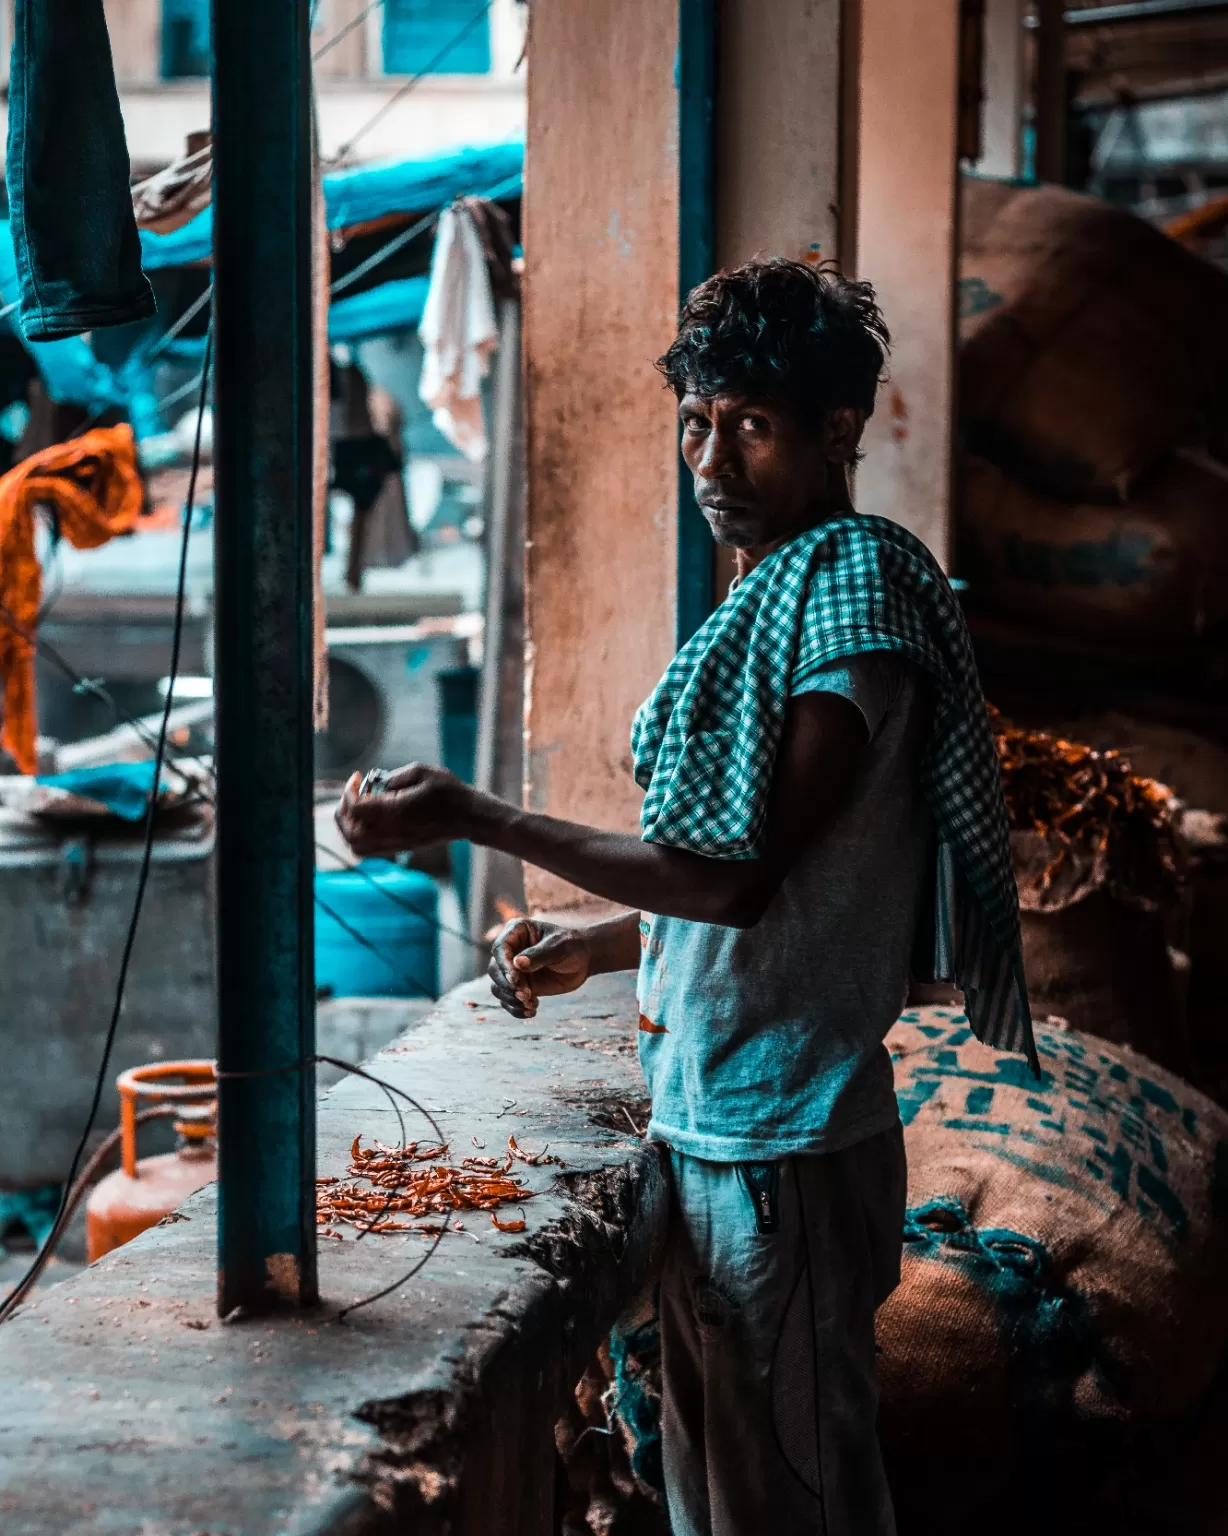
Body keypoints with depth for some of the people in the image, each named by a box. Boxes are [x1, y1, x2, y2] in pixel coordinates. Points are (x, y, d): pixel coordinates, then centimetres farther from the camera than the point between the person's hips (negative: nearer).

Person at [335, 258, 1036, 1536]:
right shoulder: (765, 596, 14)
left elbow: (748, 874, -22)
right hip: (710, 1132, 10)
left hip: (783, 1147, -10)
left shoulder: (857, 580, -16)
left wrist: (474, 819, -21)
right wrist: (593, 950, 15)